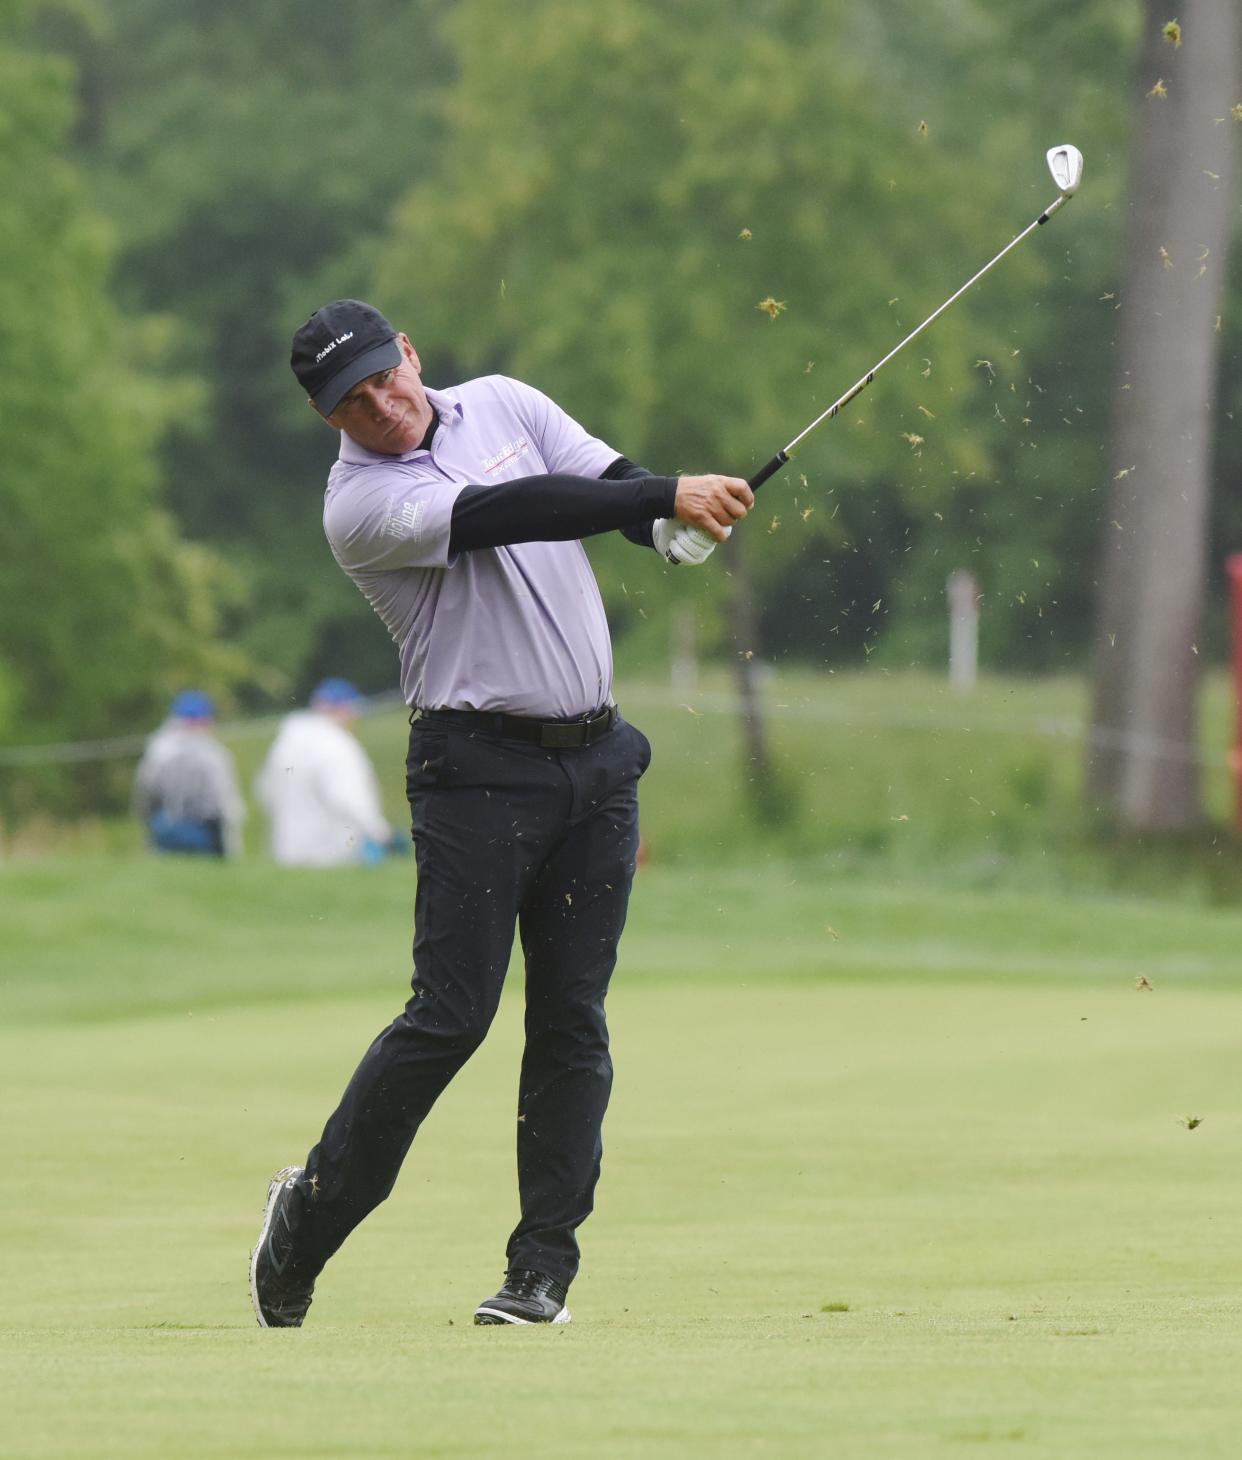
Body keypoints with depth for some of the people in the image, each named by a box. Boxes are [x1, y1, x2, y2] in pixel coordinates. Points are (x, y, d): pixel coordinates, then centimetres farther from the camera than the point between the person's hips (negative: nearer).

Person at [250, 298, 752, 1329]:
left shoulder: (503, 406, 10)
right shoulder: (359, 504, -10)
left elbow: (615, 486, 2)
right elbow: (508, 515, -23)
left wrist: (679, 522, -23)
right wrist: (672, 493, -30)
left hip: (596, 760, 5)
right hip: (479, 768, -5)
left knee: (574, 1020, 1)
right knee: (453, 1014, -10)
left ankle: (544, 1267, 3)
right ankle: (309, 1217, 6)